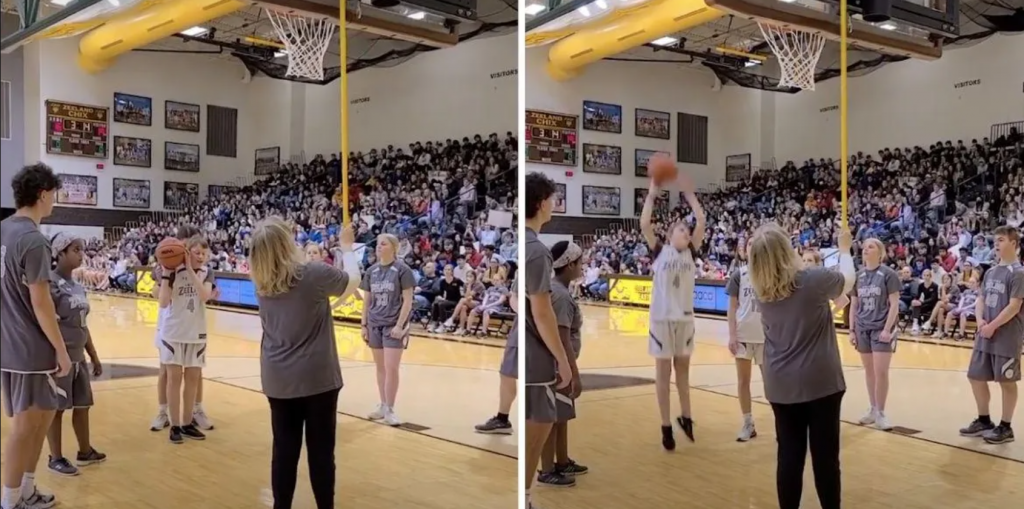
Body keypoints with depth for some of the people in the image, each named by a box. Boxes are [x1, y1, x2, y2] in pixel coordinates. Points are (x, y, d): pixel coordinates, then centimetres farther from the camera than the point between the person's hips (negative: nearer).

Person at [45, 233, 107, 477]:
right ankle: (56, 458, 15)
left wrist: (93, 356, 21)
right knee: (57, 407, 3)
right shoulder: (50, 283, -14)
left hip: (78, 356, 8)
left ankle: (85, 451, 30)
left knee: (82, 405, 16)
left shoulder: (78, 287, 11)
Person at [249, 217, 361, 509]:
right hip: (317, 378, -4)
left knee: (284, 450, 10)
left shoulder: (261, 283, 1)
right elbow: (353, 282, 4)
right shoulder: (314, 273, -15)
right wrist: (347, 248, 18)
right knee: (320, 450, 5)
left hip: (278, 380, 5)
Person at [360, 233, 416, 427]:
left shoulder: (402, 270, -7)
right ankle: (382, 405, 21)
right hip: (375, 325, 5)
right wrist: (364, 325, 9)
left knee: (391, 368, -7)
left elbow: (407, 300, -8)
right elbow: (367, 300, 13)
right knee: (380, 367, 11)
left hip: (394, 325, -5)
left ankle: (389, 409, 3)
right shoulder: (371, 271, 7)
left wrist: (400, 325, -15)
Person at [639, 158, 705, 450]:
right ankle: (666, 426, 9)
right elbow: (644, 224, -15)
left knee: (682, 368, 14)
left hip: (685, 317, 3)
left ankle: (685, 417, 27)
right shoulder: (659, 252, -3)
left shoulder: (691, 252, 5)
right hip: (662, 317, -3)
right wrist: (652, 195, -13)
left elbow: (701, 221, -4)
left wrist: (689, 194, -4)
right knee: (663, 371, 4)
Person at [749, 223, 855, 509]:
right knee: (825, 456, 5)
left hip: (780, 385, 4)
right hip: (821, 382, -4)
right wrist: (844, 249, 24)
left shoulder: (760, 290, -1)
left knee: (789, 455, 8)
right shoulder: (814, 280, -14)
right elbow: (847, 281, 8)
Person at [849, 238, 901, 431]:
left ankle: (880, 412, 4)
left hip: (881, 329, -4)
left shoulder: (888, 274, -5)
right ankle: (873, 409, 19)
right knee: (869, 371, 10)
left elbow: (894, 304, -8)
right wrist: (852, 330, 8)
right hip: (862, 329, 5)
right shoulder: (858, 276, 8)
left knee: (881, 372, -7)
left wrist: (887, 329, -16)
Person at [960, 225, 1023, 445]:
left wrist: (993, 326, -17)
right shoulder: (991, 272, 12)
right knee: (976, 377, 12)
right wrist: (980, 320, -5)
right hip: (985, 336, 8)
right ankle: (984, 421, 27)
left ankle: (1005, 427, 12)